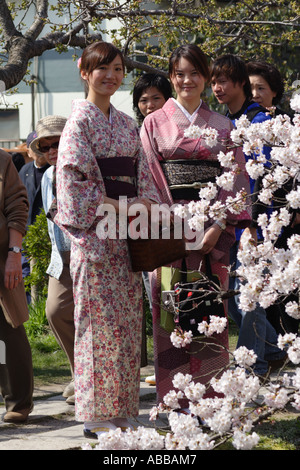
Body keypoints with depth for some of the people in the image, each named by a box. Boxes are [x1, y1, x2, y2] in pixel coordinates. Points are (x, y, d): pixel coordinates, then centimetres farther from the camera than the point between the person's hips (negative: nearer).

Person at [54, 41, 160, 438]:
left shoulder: (127, 125, 18)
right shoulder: (80, 120, -3)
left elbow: (142, 175, 17)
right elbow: (74, 177, -11)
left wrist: (145, 203, -3)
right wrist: (109, 207, -16)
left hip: (125, 233, 7)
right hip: (93, 231, -7)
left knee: (127, 323, 5)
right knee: (100, 321, -7)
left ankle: (119, 412, 12)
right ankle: (96, 416, -2)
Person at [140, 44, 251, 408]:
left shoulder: (221, 125, 11)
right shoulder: (155, 123, 7)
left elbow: (236, 177, 6)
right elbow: (148, 179, 1)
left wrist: (218, 226, -8)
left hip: (212, 229, 1)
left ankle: (208, 398, 5)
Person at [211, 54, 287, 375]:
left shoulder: (259, 120, -8)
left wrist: (251, 226, -19)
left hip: (251, 222, -8)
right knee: (230, 298, 11)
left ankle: (250, 369, 3)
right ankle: (273, 350, 26)